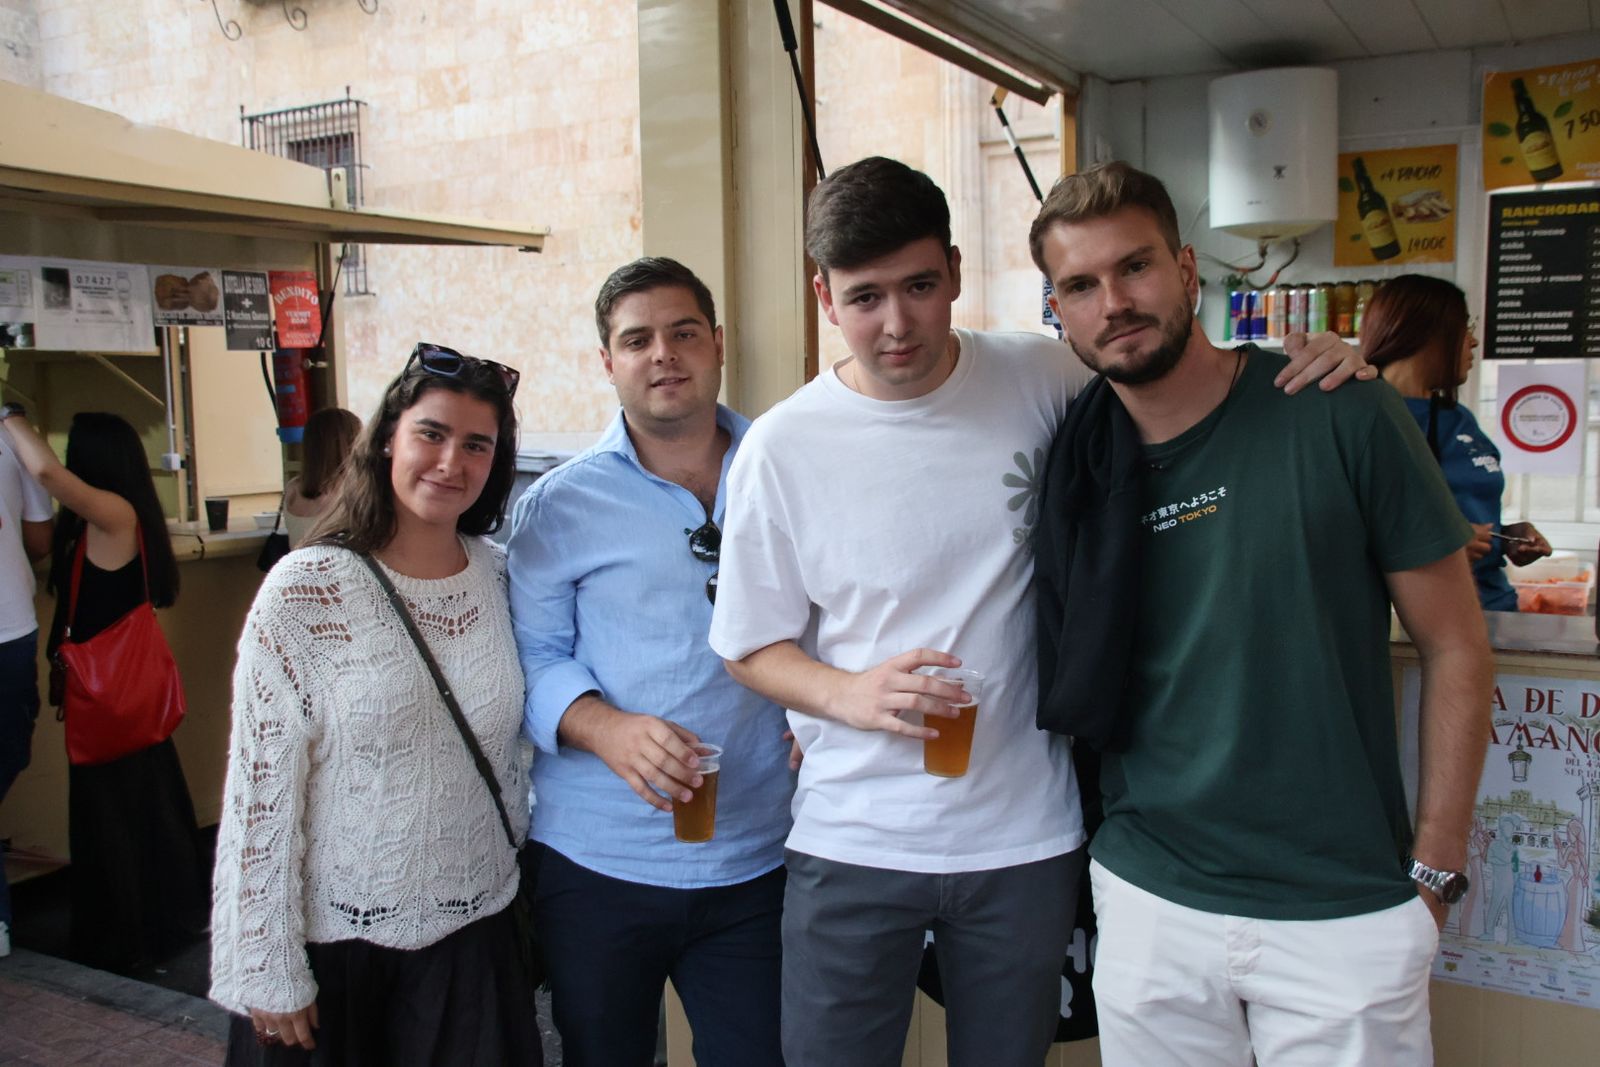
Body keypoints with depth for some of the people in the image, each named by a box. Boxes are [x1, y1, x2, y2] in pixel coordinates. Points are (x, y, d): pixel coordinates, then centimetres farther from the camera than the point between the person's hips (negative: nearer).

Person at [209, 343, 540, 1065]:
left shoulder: (498, 575, -2)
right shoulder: (305, 589, -14)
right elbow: (261, 790, -12)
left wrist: (513, 856, 12)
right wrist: (268, 972, -10)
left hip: (473, 933, 4)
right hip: (336, 939, -3)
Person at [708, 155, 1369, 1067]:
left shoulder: (1041, 381, -5)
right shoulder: (782, 448, -8)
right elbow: (750, 647, 0)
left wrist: (1303, 365, -7)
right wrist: (849, 694, -19)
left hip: (1025, 838, 1)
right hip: (852, 845, -1)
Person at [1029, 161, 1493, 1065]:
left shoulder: (1344, 420, -11)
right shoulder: (1077, 466, -2)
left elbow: (1456, 647, -4)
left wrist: (1434, 873, -4)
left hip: (1346, 912, -2)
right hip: (1149, 902, 3)